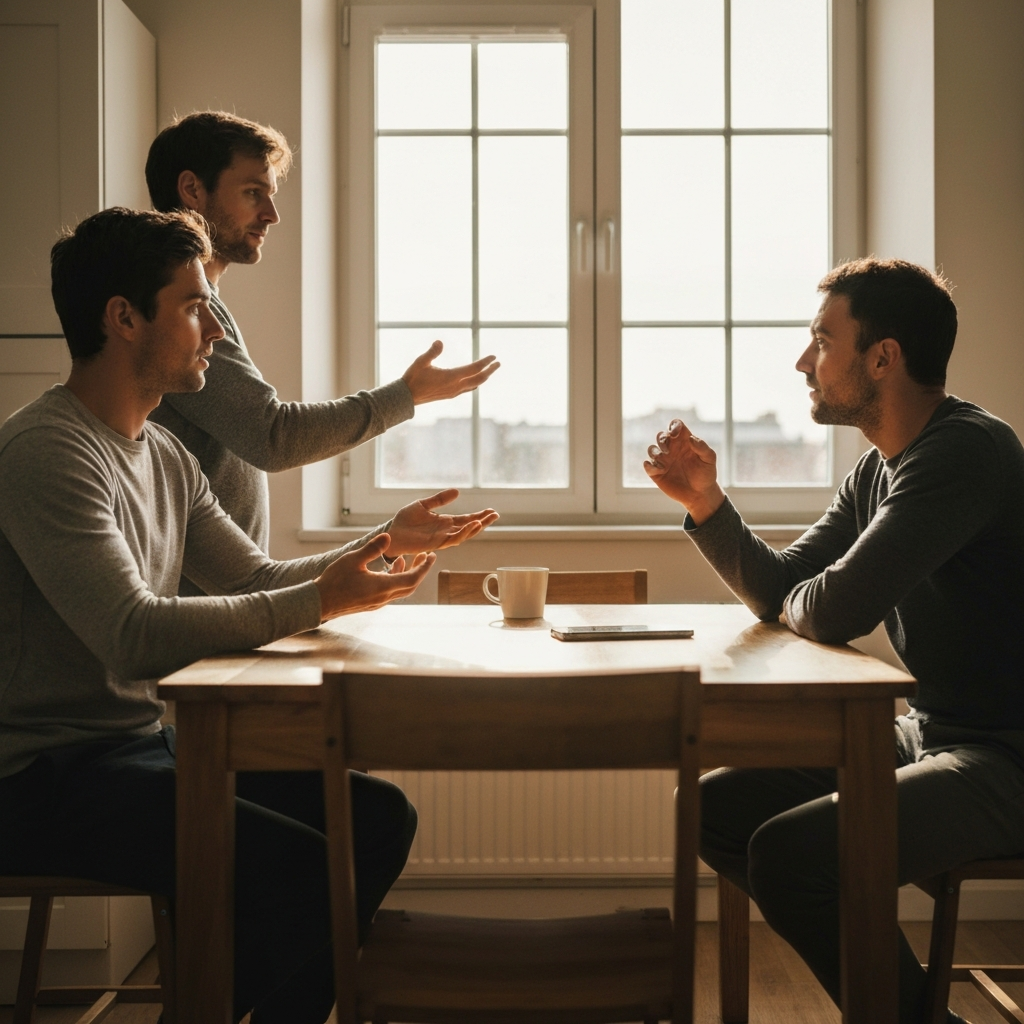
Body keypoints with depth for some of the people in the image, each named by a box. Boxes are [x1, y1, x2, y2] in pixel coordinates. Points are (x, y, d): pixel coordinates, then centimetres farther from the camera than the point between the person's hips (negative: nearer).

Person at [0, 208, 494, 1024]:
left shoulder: (166, 457, 13)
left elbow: (259, 579, 17)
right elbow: (135, 636, -27)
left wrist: (380, 546, 5)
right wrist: (320, 603, -25)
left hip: (143, 744, 9)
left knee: (380, 817, 1)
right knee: (296, 866, -25)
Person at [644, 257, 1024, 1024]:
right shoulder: (881, 468, 9)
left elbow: (832, 612, -28)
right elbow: (780, 595, 12)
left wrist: (799, 600, -3)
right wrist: (705, 502, -2)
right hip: (929, 733, 10)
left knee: (787, 852, -26)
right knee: (715, 808, 8)